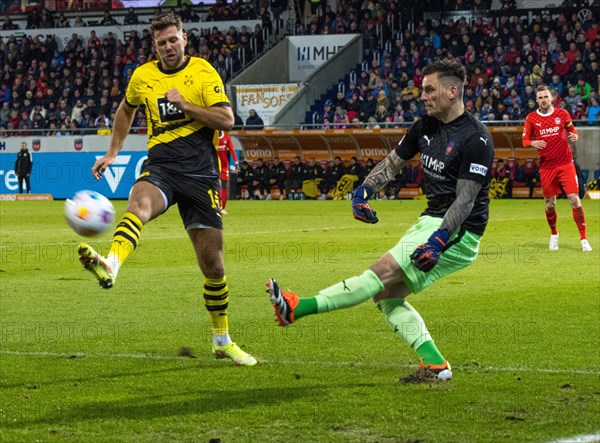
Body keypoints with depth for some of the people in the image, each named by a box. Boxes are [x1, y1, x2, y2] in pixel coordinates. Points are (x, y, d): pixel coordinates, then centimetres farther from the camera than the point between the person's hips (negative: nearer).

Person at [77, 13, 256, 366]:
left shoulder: (203, 72, 1)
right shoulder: (143, 76, 10)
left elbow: (227, 119, -7)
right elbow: (127, 109, 30)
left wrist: (185, 104, -14)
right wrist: (113, 152, 25)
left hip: (201, 172, -1)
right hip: (161, 167, 1)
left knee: (212, 261, 2)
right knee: (138, 204, -36)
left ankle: (222, 340, 21)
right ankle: (110, 265, -66)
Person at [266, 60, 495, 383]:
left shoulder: (475, 138, -16)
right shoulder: (426, 127, 9)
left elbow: (465, 200, -21)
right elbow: (393, 162, 19)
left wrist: (439, 240, -32)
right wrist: (363, 191, 1)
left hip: (458, 233, -9)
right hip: (430, 221, 9)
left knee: (384, 270, -21)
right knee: (386, 295, 0)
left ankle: (297, 308, -25)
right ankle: (435, 366, -6)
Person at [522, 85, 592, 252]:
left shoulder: (562, 114, 3)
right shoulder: (531, 118, 1)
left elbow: (572, 131, 14)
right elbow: (525, 140, 3)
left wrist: (574, 136, -9)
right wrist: (532, 143, -19)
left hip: (565, 164, -1)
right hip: (546, 167, 1)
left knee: (574, 200, -9)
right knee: (550, 204, 7)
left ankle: (583, 239, -4)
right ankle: (554, 235, 32)